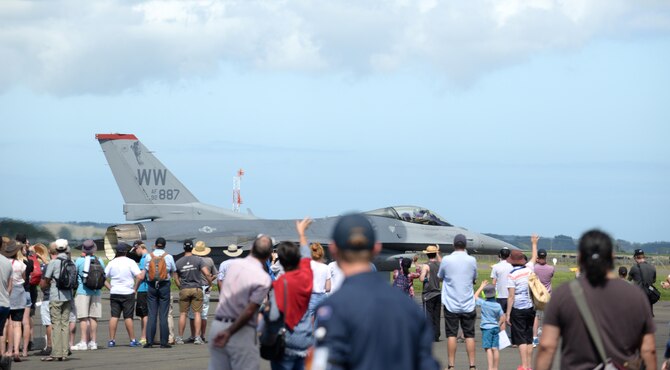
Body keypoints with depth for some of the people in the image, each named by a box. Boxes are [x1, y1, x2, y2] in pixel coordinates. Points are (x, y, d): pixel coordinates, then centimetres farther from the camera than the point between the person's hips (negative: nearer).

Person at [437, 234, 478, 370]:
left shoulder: (446, 260, -6)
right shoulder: (472, 260, -2)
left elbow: (440, 277, 10)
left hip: (451, 305, -1)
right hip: (468, 305, 1)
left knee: (451, 335, 3)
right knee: (469, 335, 5)